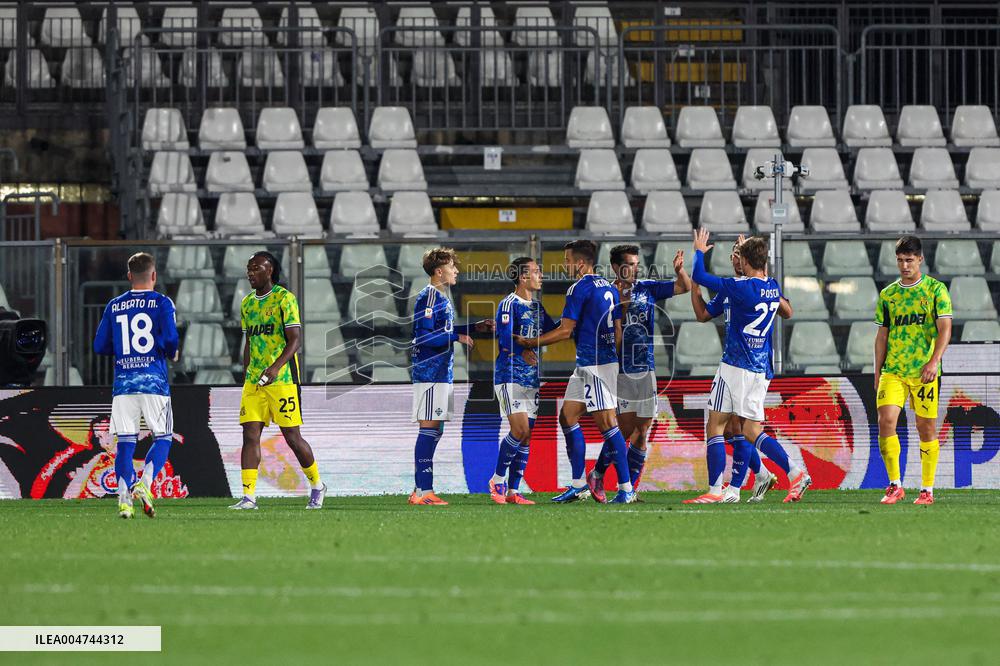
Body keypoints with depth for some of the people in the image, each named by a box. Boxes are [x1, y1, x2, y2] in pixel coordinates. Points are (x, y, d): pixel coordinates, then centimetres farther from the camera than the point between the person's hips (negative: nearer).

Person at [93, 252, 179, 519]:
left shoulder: (114, 306, 9)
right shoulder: (162, 303, -1)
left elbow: (100, 346, 9)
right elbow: (170, 339, -13)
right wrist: (172, 354, 9)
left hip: (123, 383, 3)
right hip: (154, 381, -3)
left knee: (125, 442, 3)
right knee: (162, 438, 7)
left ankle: (124, 497, -8)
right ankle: (144, 484, -14)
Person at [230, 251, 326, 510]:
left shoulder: (284, 299, -6)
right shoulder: (247, 304, 15)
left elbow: (295, 339, -13)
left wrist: (275, 367, -25)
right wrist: (245, 378, 19)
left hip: (283, 379, -6)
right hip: (254, 381, 6)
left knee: (292, 436, -1)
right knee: (250, 435, -6)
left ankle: (317, 486, 20)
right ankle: (248, 496, -8)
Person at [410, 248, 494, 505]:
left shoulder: (442, 298, 18)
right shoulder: (429, 297, -13)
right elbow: (425, 335, -20)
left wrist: (475, 327, 21)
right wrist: (457, 337, -15)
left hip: (442, 374, 10)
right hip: (430, 374, -10)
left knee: (434, 431, 11)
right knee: (429, 430, -10)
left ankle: (421, 490, 14)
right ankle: (423, 491, -10)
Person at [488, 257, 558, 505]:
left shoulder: (537, 307, 16)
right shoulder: (509, 304, -8)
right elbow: (505, 340, -19)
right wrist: (523, 352, -34)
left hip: (531, 379, 8)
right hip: (510, 376, -8)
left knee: (526, 437, 3)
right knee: (520, 430, -16)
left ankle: (513, 491, 6)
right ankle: (497, 479, 0)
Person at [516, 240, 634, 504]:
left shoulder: (579, 288, -12)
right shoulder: (609, 288, 15)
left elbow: (565, 331, -13)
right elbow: (618, 331, 16)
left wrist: (529, 342, -4)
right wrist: (615, 360, 23)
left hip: (595, 365, -10)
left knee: (607, 423, -9)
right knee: (567, 416, 13)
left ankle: (626, 489, -11)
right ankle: (579, 485, 15)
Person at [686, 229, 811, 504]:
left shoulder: (741, 287, -13)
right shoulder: (772, 287, 8)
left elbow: (699, 276, -8)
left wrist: (699, 251, 13)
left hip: (736, 366, -7)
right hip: (762, 369, 7)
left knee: (715, 426, -1)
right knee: (752, 431, 10)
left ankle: (715, 490, -7)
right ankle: (796, 473, -6)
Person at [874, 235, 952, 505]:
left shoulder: (936, 289, 1)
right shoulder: (887, 295, 12)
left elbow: (945, 328, -6)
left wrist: (934, 360, -19)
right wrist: (877, 372, 11)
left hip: (924, 371, -3)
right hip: (893, 370, 3)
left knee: (927, 427, 1)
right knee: (886, 420, -14)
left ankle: (927, 490, 10)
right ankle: (895, 485, -6)